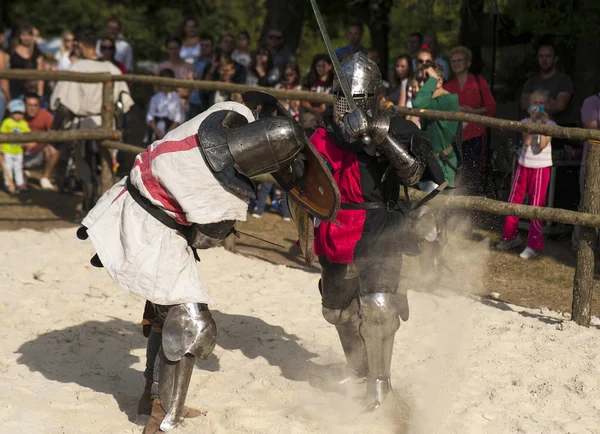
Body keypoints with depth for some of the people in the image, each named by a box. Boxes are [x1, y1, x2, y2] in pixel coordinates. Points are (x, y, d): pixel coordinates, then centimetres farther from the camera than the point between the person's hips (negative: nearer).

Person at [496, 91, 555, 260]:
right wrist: (533, 121, -19)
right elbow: (526, 141, -13)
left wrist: (543, 124, -22)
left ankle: (534, 244, 3)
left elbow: (542, 145, -17)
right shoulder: (526, 122, 3)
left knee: (536, 206, -3)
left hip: (541, 168, -4)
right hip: (523, 165, 4)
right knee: (513, 201, 8)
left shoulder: (550, 124, -5)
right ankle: (511, 236, 25)